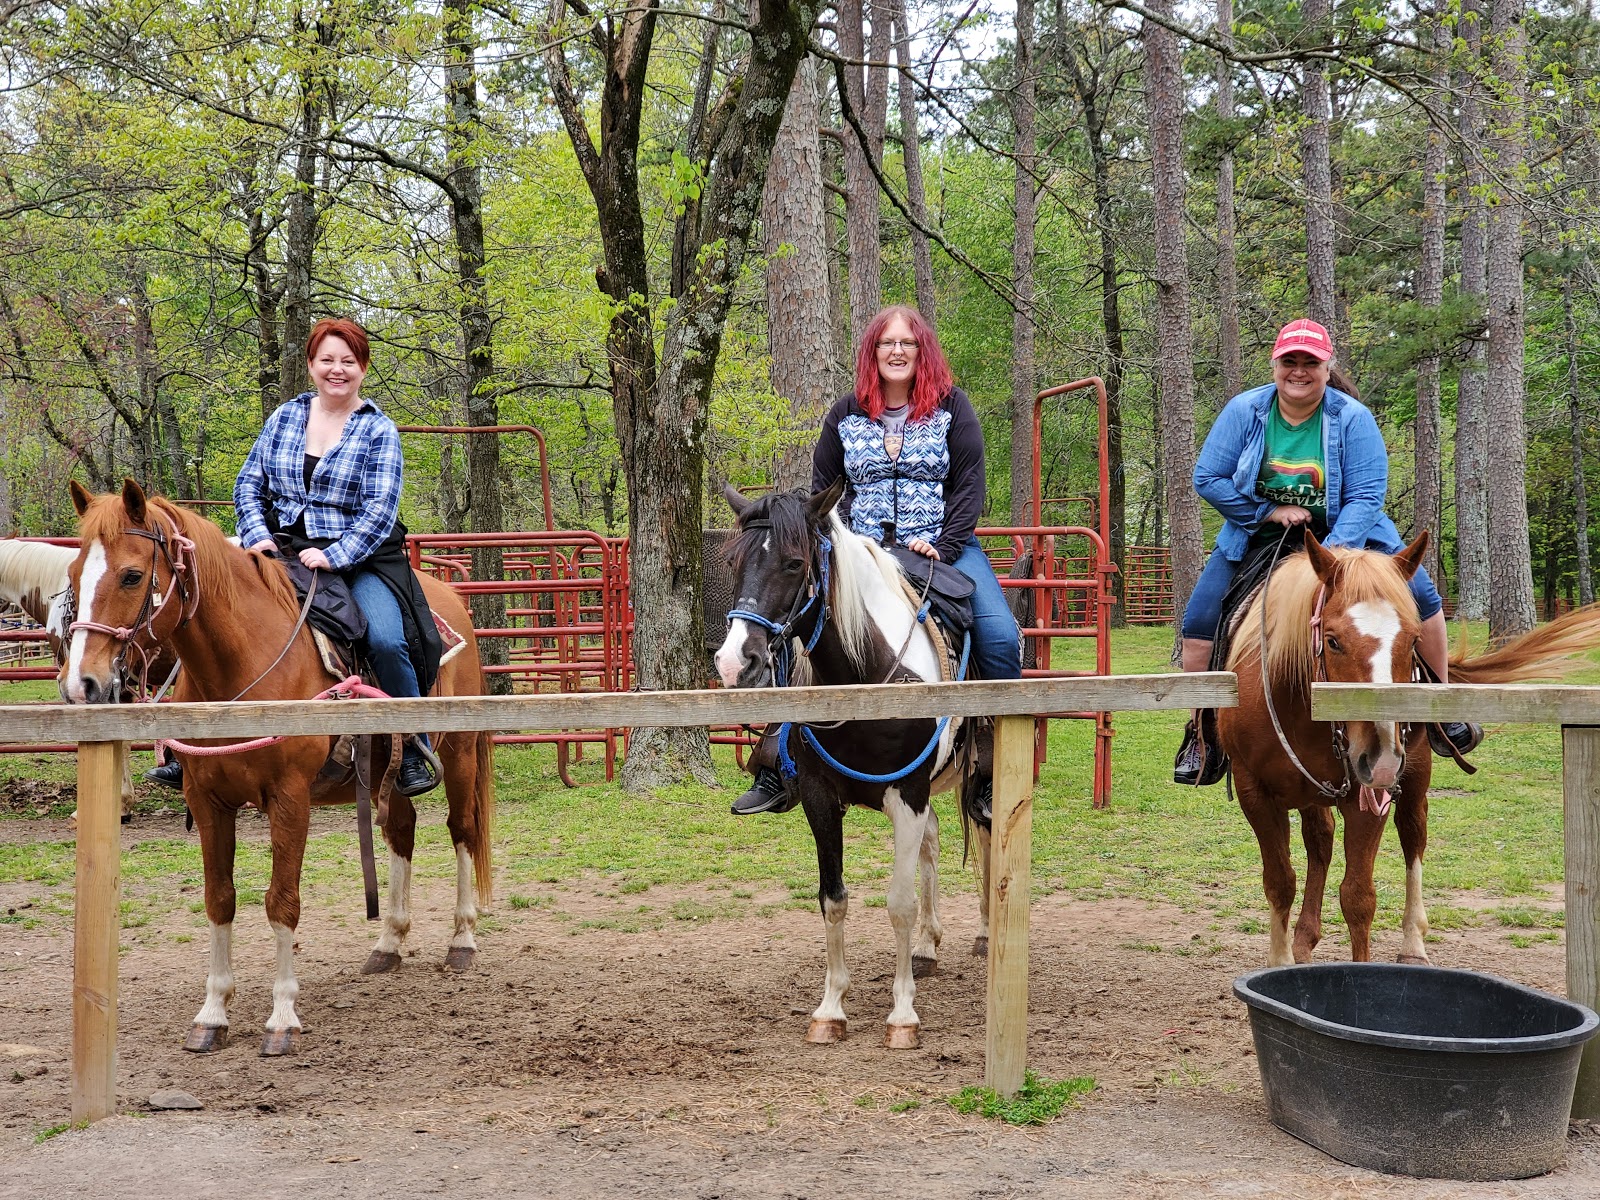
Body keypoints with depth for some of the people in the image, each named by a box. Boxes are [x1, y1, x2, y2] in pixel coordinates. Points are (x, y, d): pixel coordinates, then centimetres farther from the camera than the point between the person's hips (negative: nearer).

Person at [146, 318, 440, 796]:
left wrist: (334, 556, -20)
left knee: (386, 641, -28)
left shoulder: (379, 430, 0)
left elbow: (380, 509, -8)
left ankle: (416, 752, -7)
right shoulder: (285, 418, 11)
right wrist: (258, 535, -5)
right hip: (284, 554, 4)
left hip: (359, 558, -3)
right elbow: (249, 483, 14)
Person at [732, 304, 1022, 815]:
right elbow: (823, 490, 13)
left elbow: (969, 485, -3)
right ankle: (777, 768, -3)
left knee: (1000, 636, -23)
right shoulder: (845, 415, 9)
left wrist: (943, 548, -15)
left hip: (941, 547, -2)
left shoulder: (952, 406, 2)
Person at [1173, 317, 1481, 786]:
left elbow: (1366, 496, -20)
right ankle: (1204, 734, 6)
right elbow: (1207, 478, -10)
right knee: (1199, 623, -11)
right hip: (1257, 537, 1)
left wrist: (1333, 552, -36)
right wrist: (1271, 511, -19)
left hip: (1344, 532, -1)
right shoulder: (1244, 410, -12)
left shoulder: (1353, 417, -16)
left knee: (1420, 595, -15)